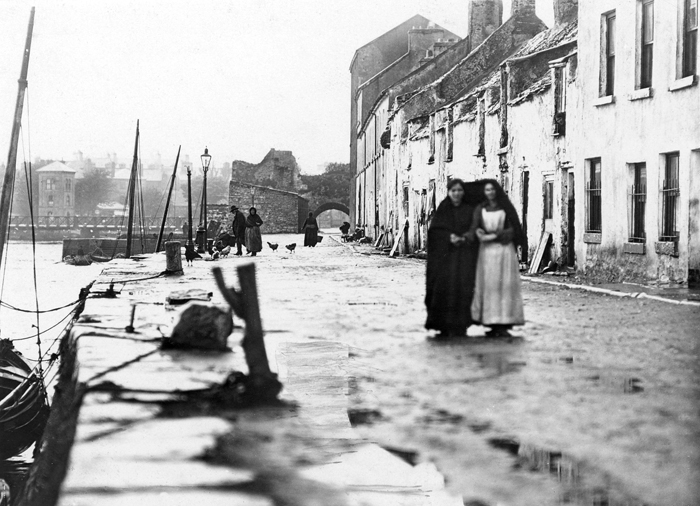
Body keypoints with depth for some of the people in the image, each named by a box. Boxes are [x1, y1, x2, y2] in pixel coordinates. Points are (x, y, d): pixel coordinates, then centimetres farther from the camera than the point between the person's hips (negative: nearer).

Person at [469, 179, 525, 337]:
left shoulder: (506, 207, 5)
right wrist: (477, 231, -24)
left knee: (504, 286, -7)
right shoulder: (480, 209, 11)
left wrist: (493, 235, -14)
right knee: (487, 286, -3)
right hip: (486, 252, 2)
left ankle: (504, 325, -8)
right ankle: (492, 324, -1)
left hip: (504, 250, -2)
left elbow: (513, 229, -4)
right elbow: (474, 227, 0)